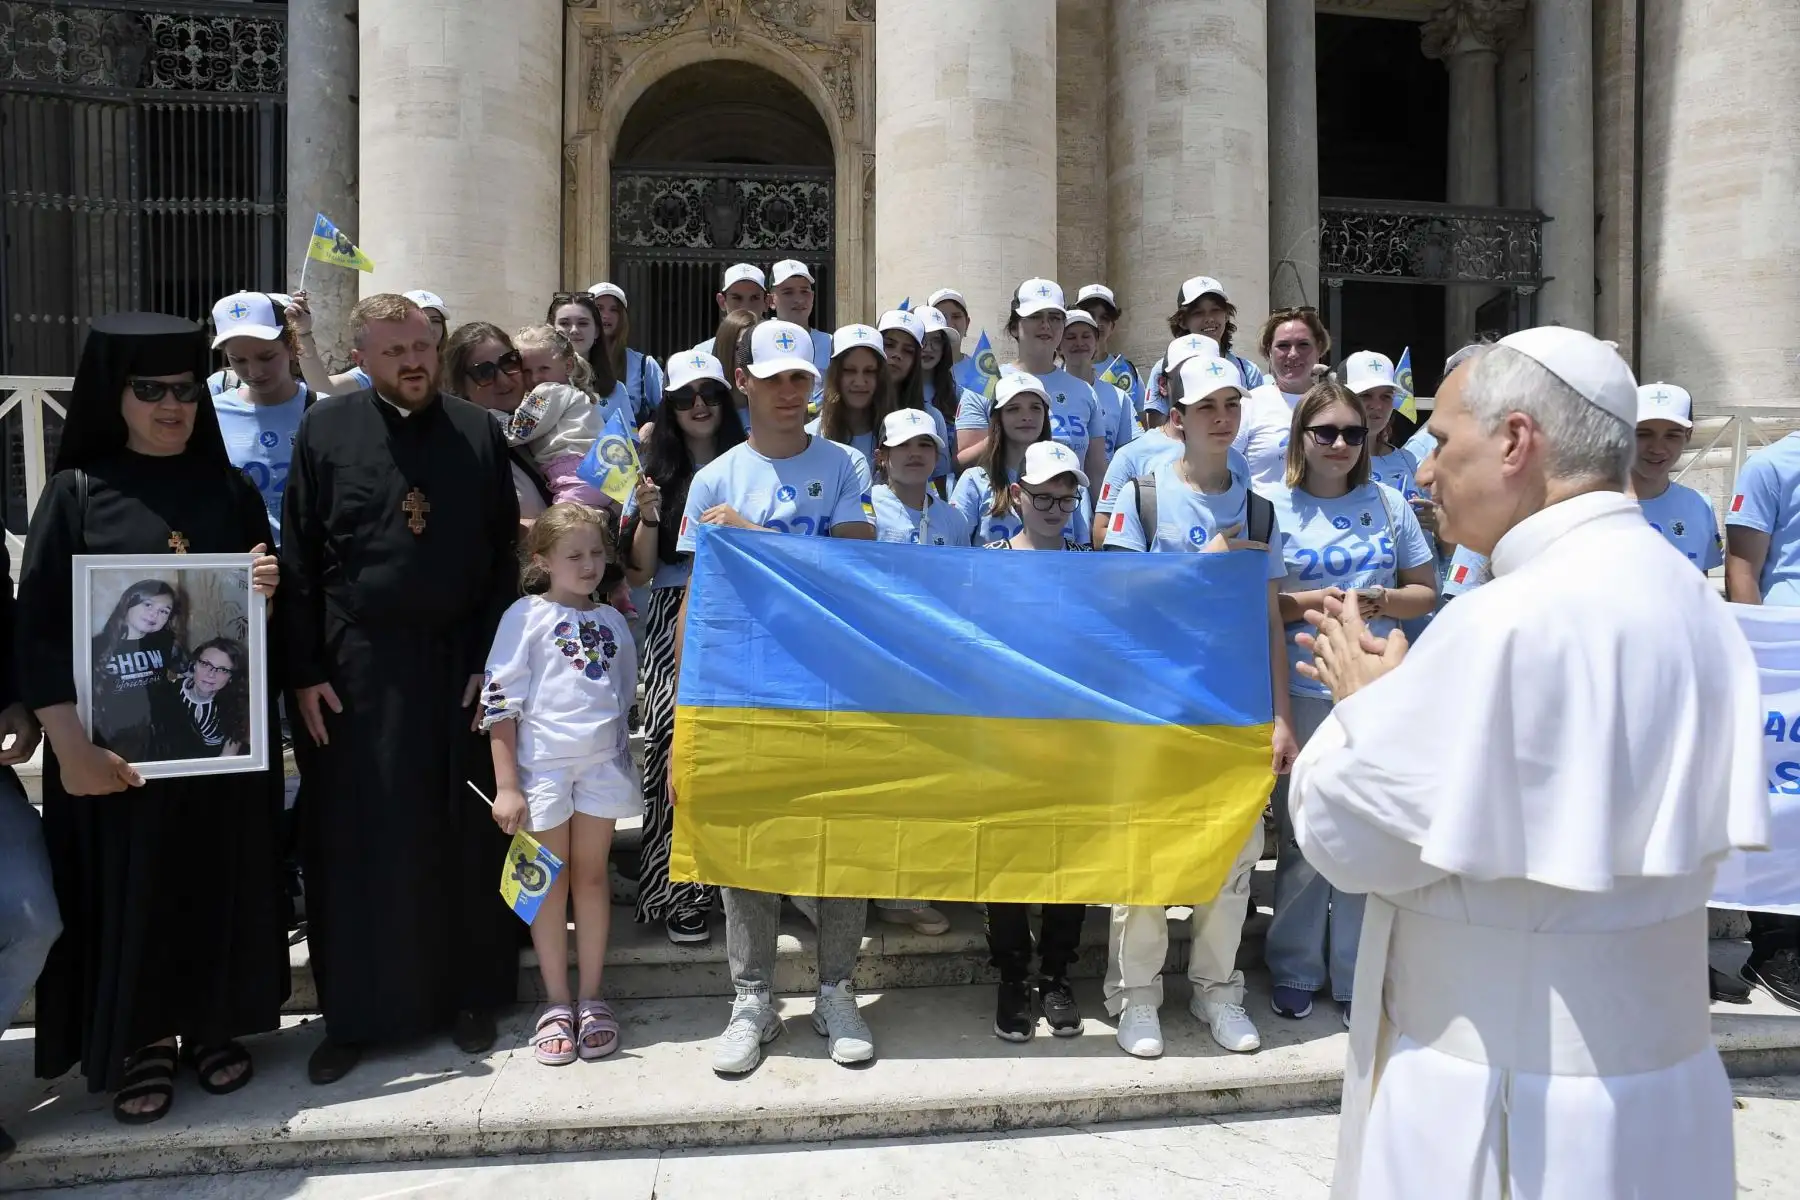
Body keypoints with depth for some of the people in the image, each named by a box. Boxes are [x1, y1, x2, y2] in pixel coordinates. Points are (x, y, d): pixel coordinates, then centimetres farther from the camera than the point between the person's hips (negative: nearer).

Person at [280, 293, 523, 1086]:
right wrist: (304, 673, -3)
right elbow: (298, 561, 1)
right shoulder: (325, 430, 1)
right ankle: (355, 1011, 20)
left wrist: (491, 660, -3)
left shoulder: (478, 434, 3)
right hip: (355, 669, 0)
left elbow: (504, 559, 4)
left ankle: (468, 993, 24)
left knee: (463, 837, 8)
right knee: (355, 842, 6)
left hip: (456, 665, 1)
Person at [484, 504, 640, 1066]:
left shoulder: (613, 621, 10)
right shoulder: (526, 615, -4)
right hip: (542, 763, -3)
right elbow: (499, 700, -8)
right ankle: (557, 1002, 16)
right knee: (551, 879, 6)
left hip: (602, 764, 3)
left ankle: (591, 997, 18)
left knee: (592, 875, 9)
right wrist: (505, 785, -13)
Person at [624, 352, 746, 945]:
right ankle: (680, 893, 2)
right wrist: (648, 517, -8)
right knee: (679, 745, -9)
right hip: (675, 622, 0)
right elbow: (640, 569, 8)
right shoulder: (657, 472, 10)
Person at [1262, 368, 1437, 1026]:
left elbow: (1426, 591, 11)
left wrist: (1380, 601, -8)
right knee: (1303, 837, 6)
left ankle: (1358, 976, 22)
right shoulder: (1274, 505, 0)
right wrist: (1309, 603, -18)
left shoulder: (1388, 503, 8)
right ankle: (1294, 971, 23)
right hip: (1303, 693, -2)